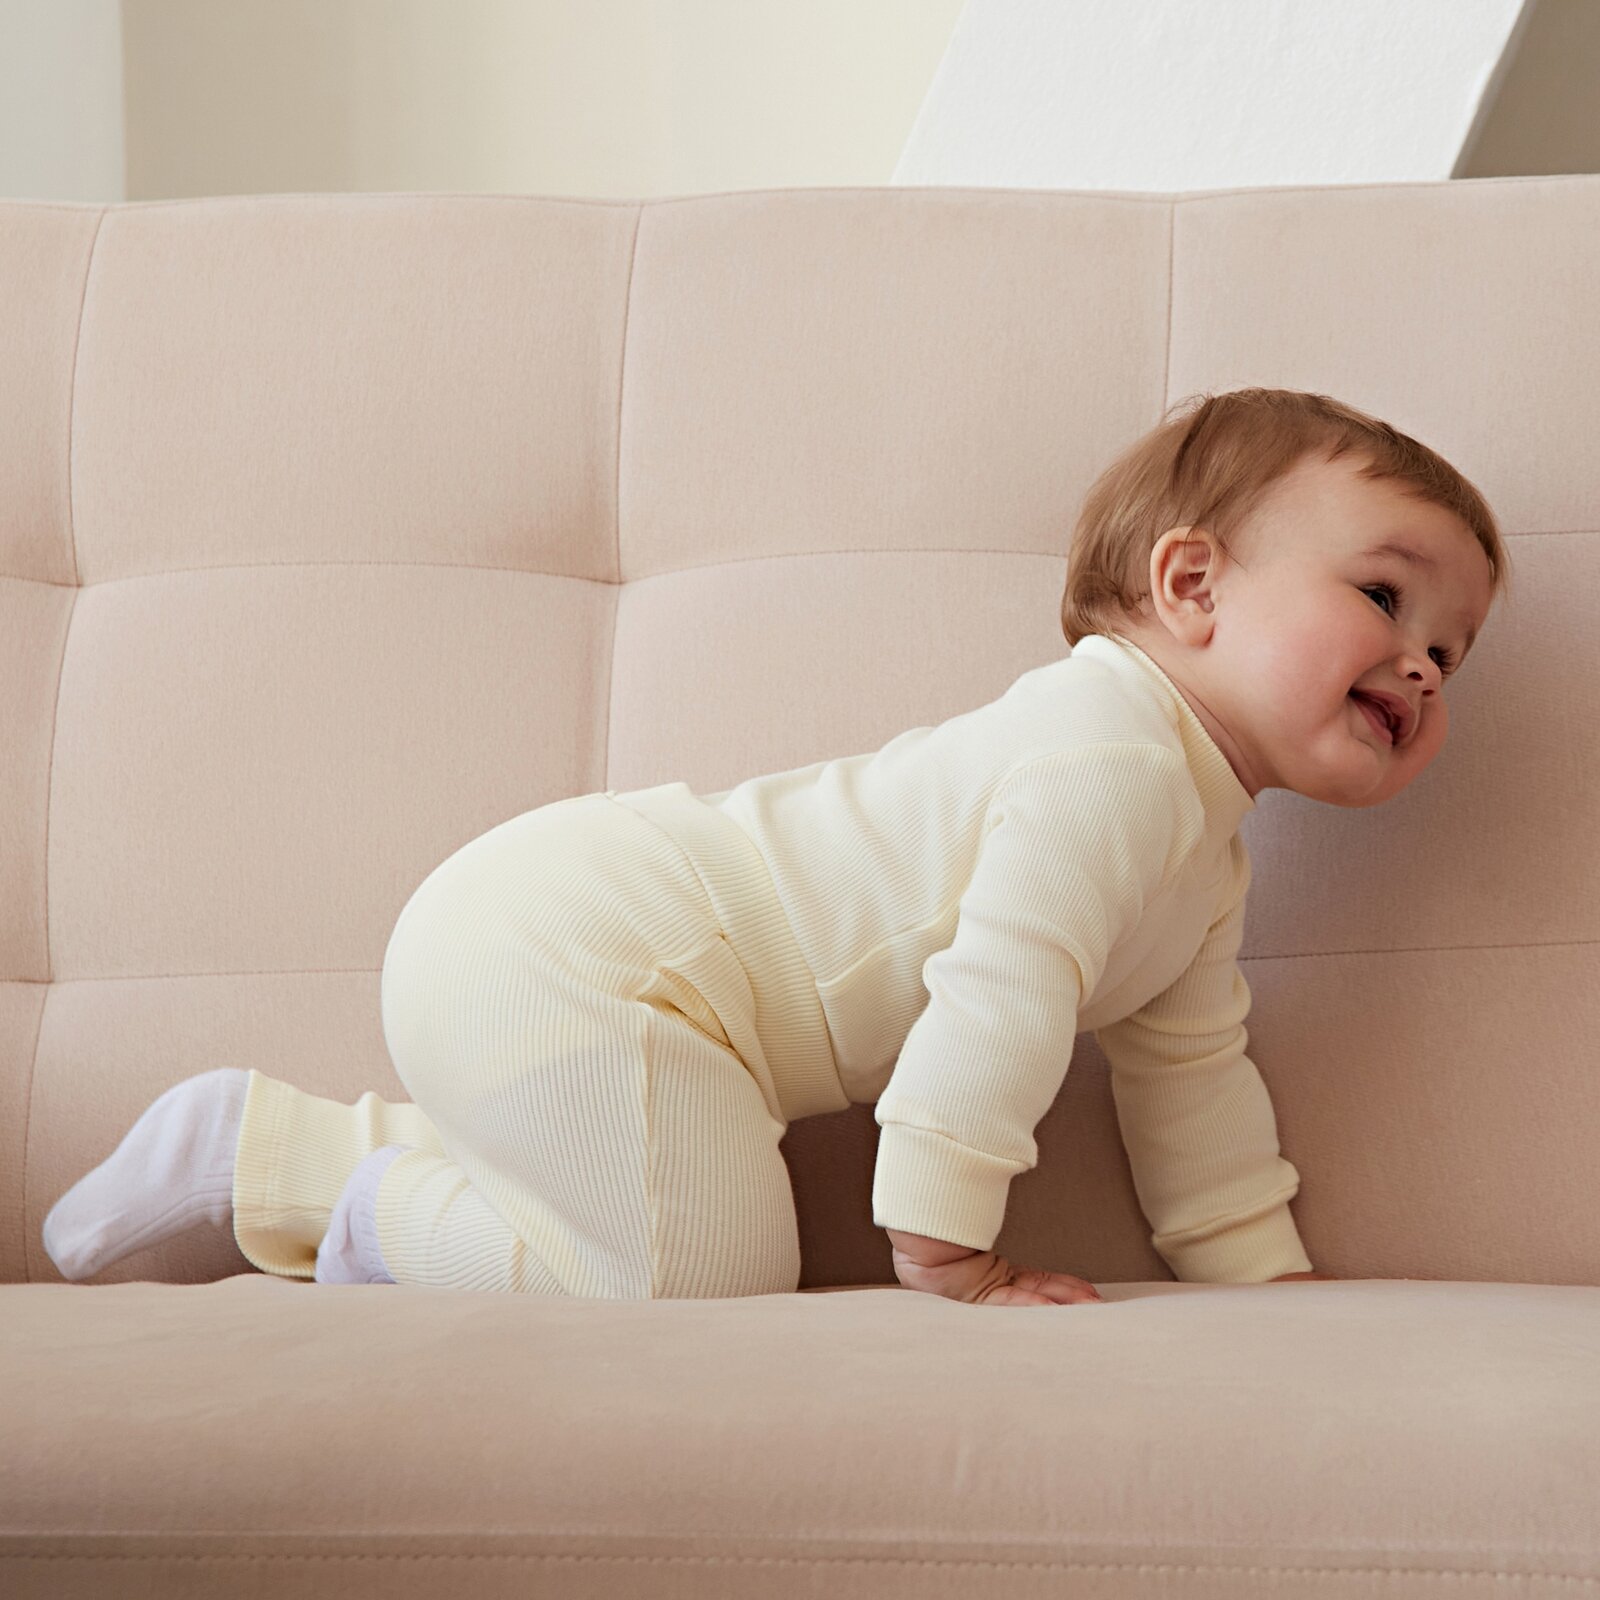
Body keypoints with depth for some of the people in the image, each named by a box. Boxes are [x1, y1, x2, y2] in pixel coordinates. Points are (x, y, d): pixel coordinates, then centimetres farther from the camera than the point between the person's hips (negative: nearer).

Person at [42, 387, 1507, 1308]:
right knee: (715, 1275, -17)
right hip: (556, 951, -11)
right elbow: (998, 994, -26)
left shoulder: (1202, 860, 15)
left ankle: (260, 1148, 26)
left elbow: (1188, 1071, 24)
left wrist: (1268, 1272, 21)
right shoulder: (1114, 752, -19)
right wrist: (950, 1255, -21)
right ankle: (396, 1216, 2)